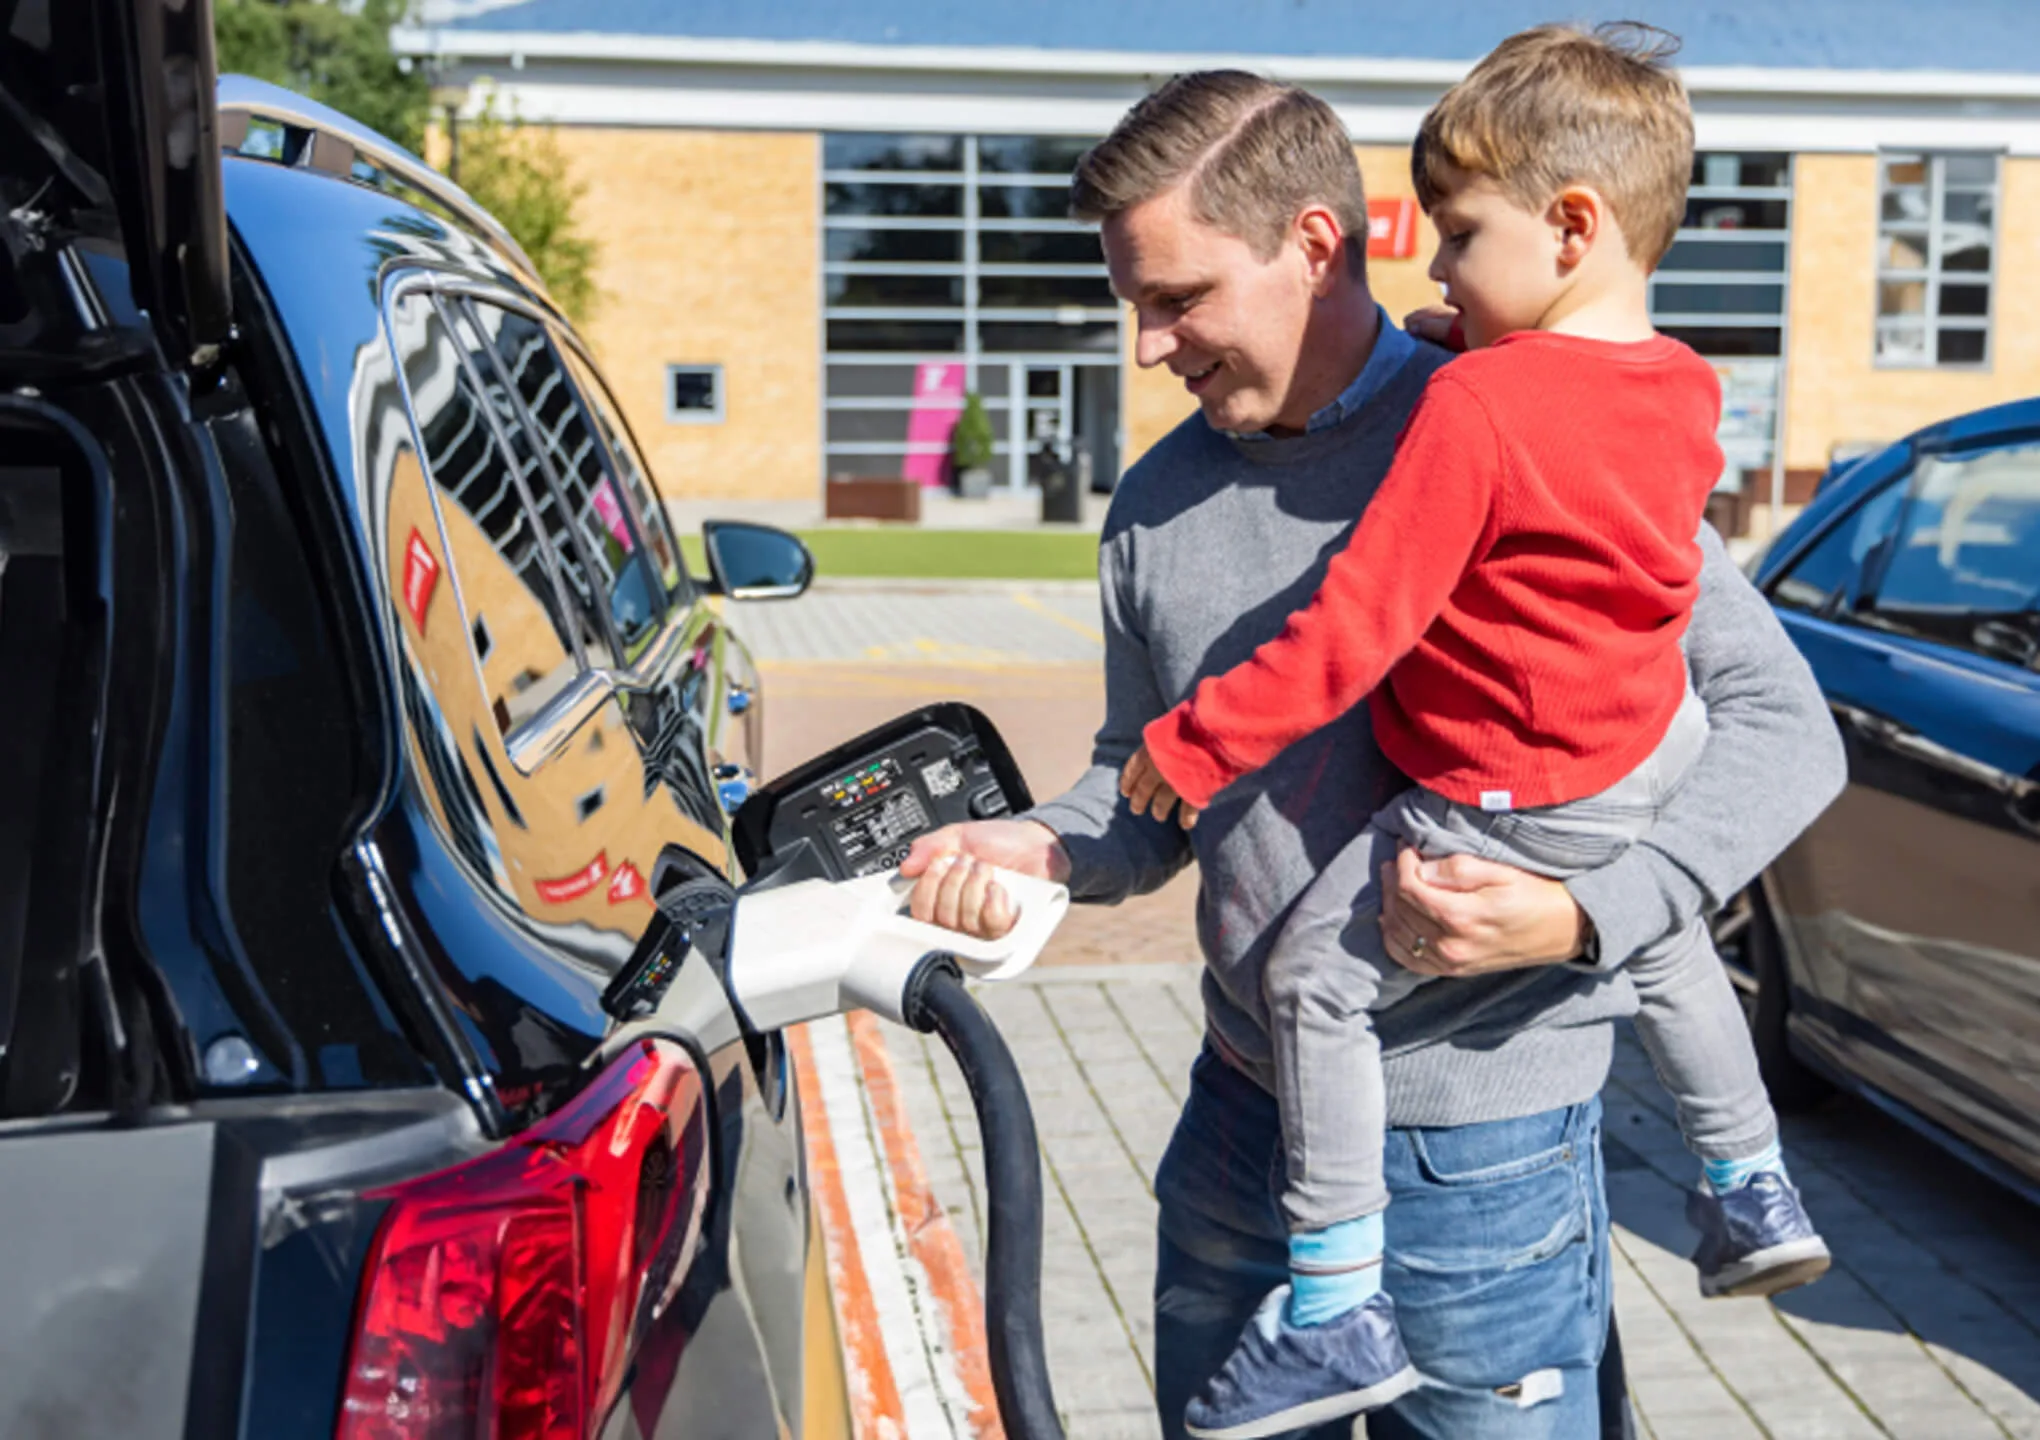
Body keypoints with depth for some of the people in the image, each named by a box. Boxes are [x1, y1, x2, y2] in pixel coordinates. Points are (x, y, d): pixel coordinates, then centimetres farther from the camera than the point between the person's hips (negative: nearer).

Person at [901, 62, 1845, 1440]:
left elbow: (1783, 726, -13)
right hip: (1240, 1122, 6)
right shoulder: (1159, 507, 4)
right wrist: (1038, 850, -8)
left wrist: (1583, 915, -26)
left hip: (1476, 1155, -5)